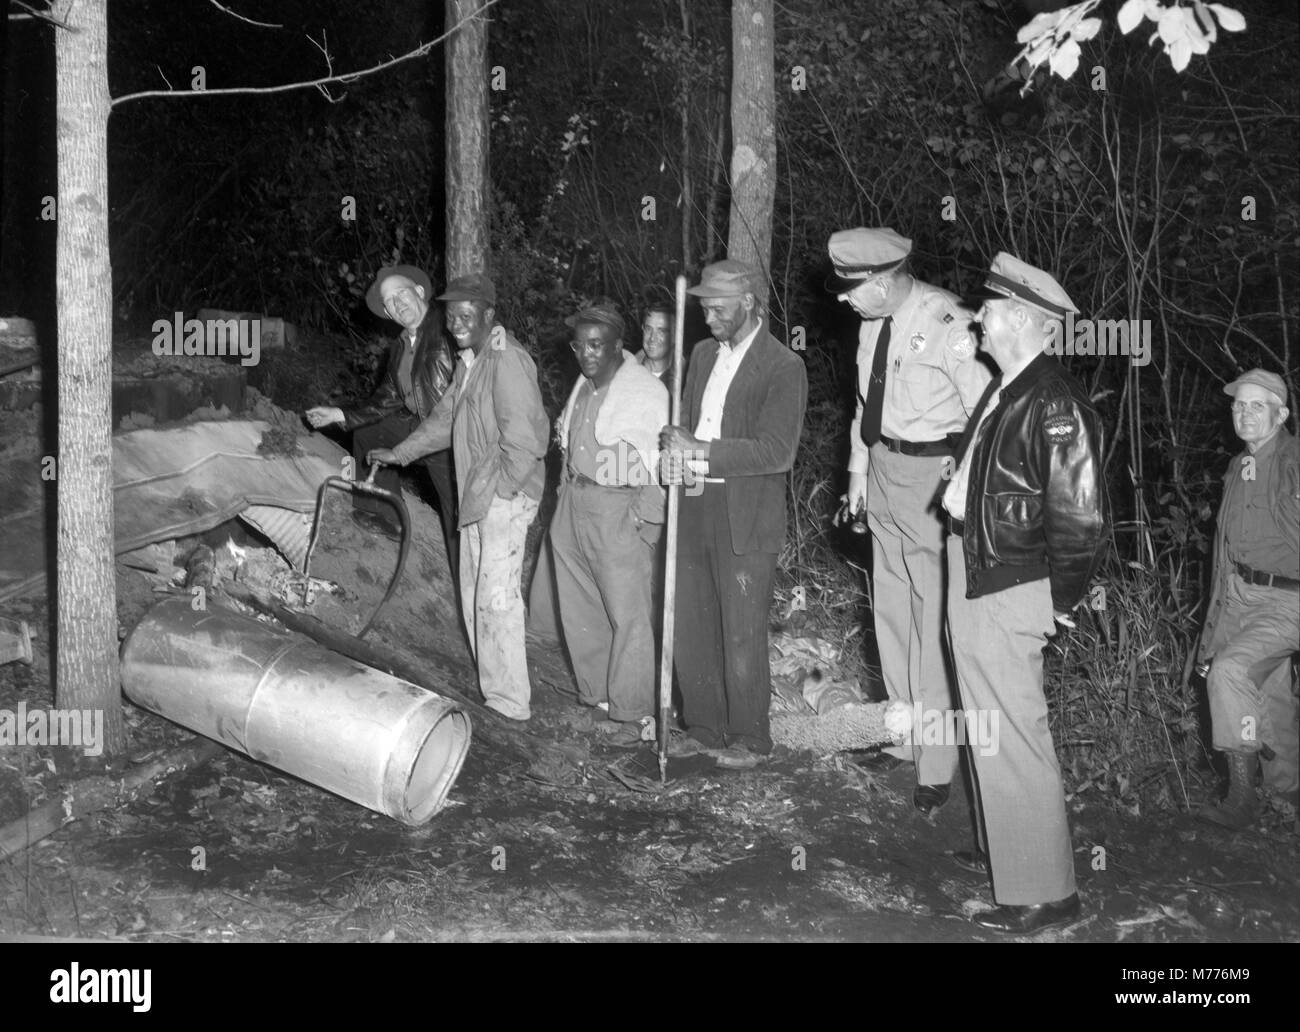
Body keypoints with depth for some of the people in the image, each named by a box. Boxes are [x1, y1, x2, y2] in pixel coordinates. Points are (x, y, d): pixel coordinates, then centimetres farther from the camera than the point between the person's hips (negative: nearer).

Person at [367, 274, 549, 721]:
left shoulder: (506, 360, -17)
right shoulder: (470, 359, 15)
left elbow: (523, 441, -22)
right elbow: (445, 418, 26)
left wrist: (500, 490, -16)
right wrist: (398, 453, 26)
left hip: (505, 498, -10)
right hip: (477, 498, 10)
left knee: (496, 598, -8)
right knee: (474, 596, 14)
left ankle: (510, 702, 1)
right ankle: (491, 687, 25)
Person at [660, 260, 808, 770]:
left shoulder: (783, 367, -9)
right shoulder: (703, 353, 14)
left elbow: (777, 451, -16)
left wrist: (702, 453, -20)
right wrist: (675, 451, -7)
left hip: (746, 518, -6)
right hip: (694, 507, 7)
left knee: (742, 634, 1)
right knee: (690, 627, 11)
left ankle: (749, 737, 17)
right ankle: (704, 727, 26)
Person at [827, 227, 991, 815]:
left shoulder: (947, 324, -20)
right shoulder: (872, 323, 5)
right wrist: (859, 469, 16)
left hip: (934, 475, -8)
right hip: (884, 469, 8)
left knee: (933, 622, -3)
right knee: (891, 613, 16)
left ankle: (936, 766, 10)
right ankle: (905, 737, 33)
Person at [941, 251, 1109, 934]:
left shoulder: (1055, 405, -21)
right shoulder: (1003, 389, 7)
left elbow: (1082, 515, -19)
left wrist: (1059, 601, -11)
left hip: (1008, 595, -10)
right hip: (973, 579, 10)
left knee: (1014, 735, -1)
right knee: (991, 727, 21)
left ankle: (1043, 891, 13)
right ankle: (1009, 851, 38)